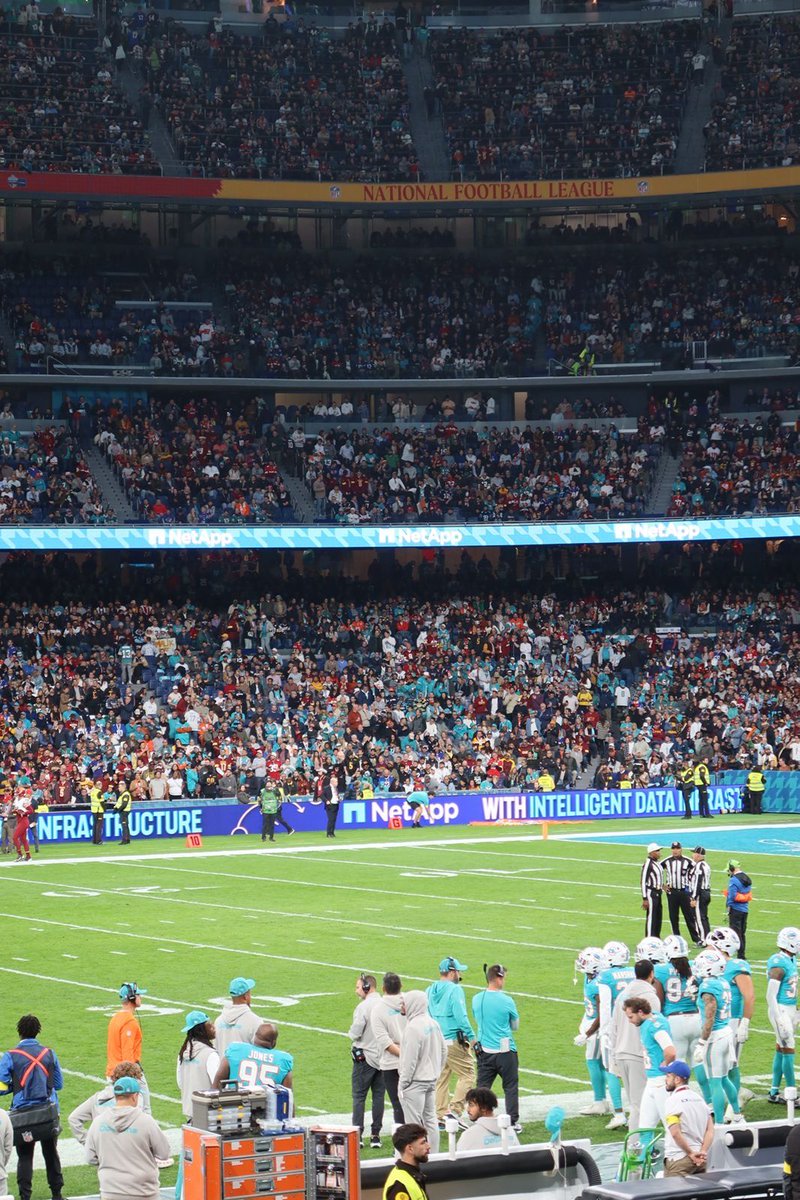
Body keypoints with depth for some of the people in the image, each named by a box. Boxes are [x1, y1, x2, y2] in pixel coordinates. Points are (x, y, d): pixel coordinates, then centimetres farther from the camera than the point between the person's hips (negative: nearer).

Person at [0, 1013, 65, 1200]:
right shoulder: (49, 1053, 2)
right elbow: (59, 1084, 8)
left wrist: (16, 1085, 10)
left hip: (22, 1113, -2)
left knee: (24, 1157, 5)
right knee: (51, 1153, 15)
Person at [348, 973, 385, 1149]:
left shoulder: (363, 1007, -15)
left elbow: (355, 1034, -17)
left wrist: (350, 1032, 5)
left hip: (365, 1057, -5)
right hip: (384, 1057, 5)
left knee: (359, 1096, 2)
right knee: (379, 1096, 10)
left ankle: (357, 1134, -1)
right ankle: (376, 1135, 10)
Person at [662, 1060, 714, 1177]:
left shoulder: (672, 1100, -10)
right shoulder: (699, 1099, 14)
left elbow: (675, 1133, -20)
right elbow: (710, 1130, 6)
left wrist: (691, 1153, -13)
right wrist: (703, 1152, -3)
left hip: (678, 1160, -7)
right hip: (700, 1161, 8)